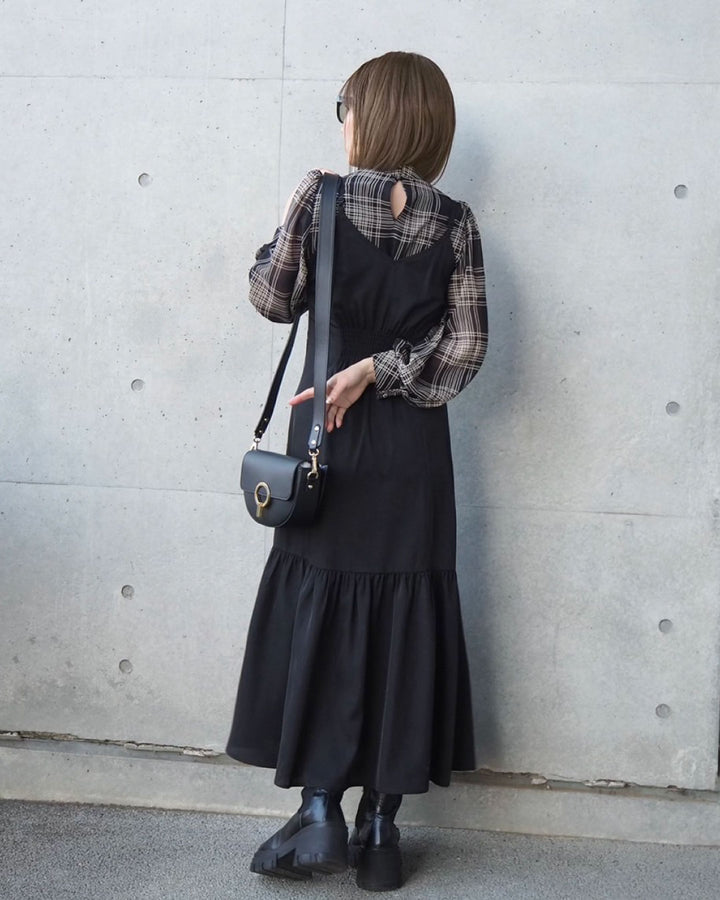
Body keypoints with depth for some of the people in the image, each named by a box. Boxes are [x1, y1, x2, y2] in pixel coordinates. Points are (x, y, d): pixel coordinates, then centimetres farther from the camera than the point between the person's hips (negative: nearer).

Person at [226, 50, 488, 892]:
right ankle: (379, 828, 14)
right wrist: (380, 369, -4)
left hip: (332, 443, -2)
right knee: (403, 622, 7)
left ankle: (319, 815, 9)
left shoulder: (320, 197, -7)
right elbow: (465, 347, -6)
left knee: (316, 614, 8)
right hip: (414, 453, 2)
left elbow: (274, 298, 2)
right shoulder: (455, 223, -1)